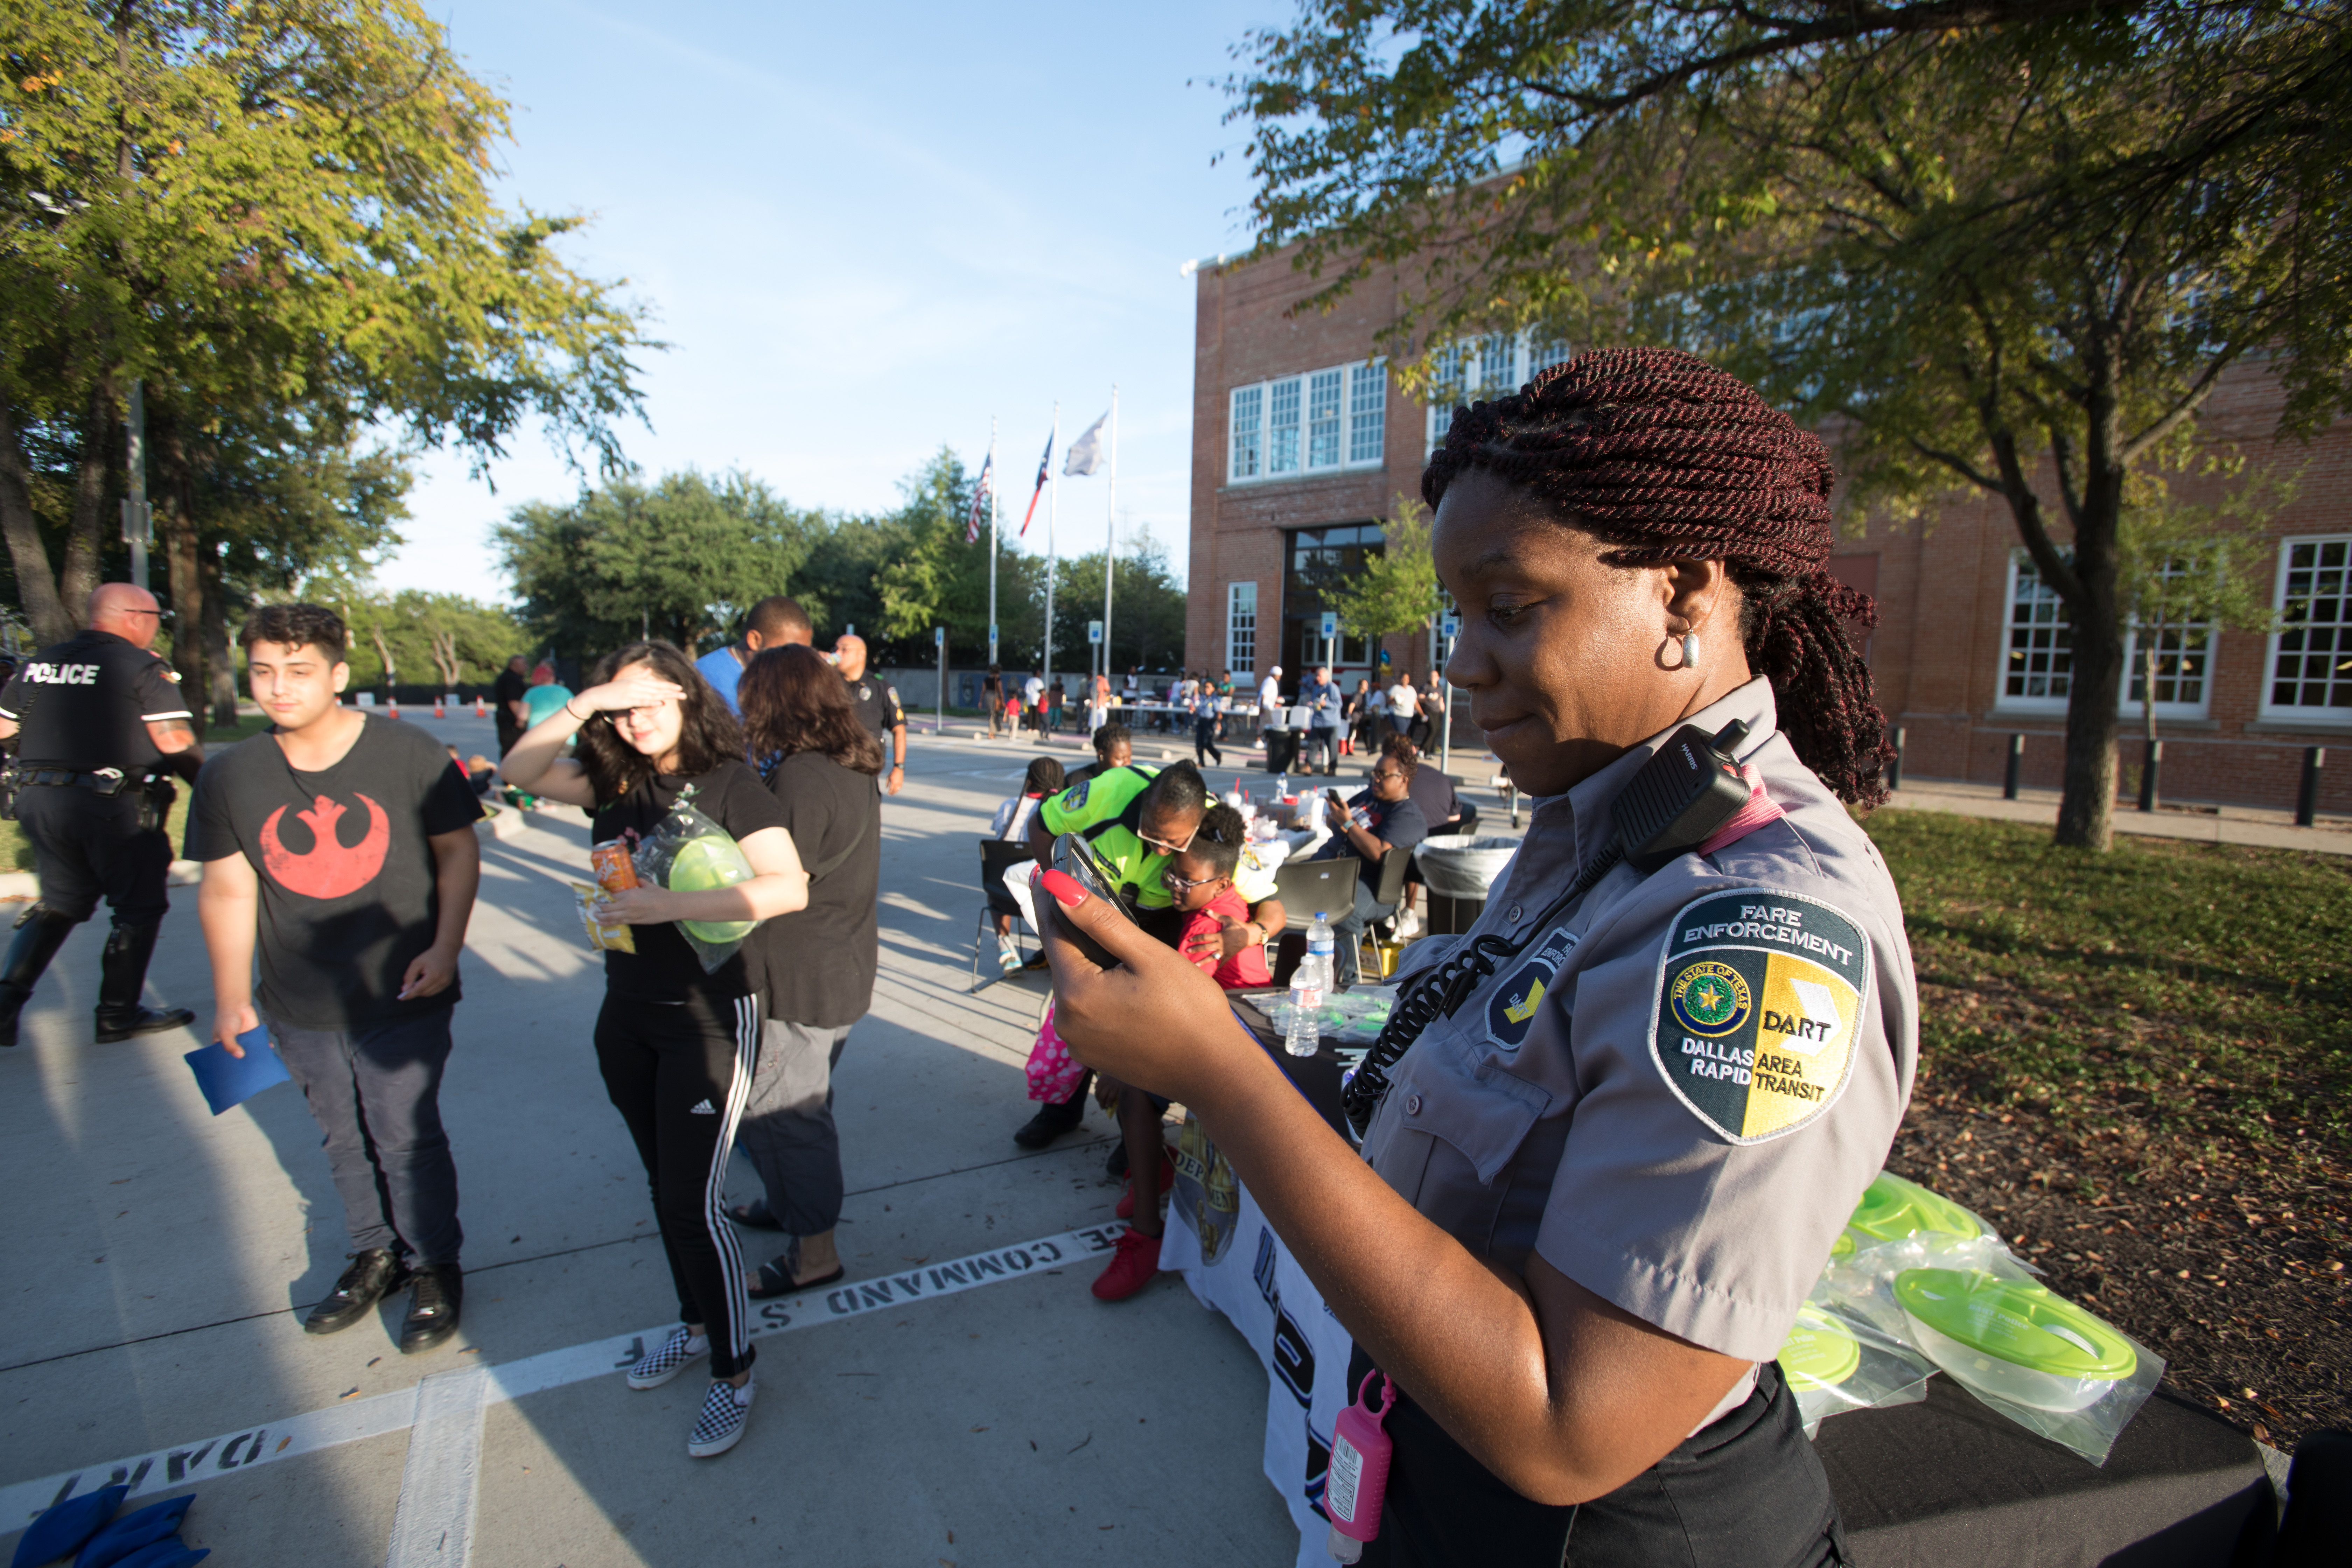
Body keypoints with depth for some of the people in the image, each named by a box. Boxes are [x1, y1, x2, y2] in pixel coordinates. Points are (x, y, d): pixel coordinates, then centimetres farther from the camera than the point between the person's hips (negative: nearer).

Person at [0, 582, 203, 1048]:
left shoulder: (40, 662, 11)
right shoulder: (143, 667, -10)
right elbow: (176, 740, -18)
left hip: (39, 800, 7)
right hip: (113, 805, -7)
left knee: (59, 903, 22)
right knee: (139, 906, 7)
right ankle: (119, 1014, 12)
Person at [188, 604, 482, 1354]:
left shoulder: (407, 752, -9)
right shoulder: (229, 775, 0)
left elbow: (458, 849, -3)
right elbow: (226, 889, 5)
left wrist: (445, 946, -11)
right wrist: (231, 999, 7)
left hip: (402, 997, -3)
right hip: (299, 1007, 4)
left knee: (406, 1136, 4)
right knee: (345, 1140, 18)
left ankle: (435, 1266, 25)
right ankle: (374, 1254, 39)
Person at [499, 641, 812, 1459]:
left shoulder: (729, 784, -15)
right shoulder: (615, 784, 4)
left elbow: (789, 888, -25)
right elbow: (521, 770, -1)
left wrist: (669, 904, -30)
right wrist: (582, 704, -14)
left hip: (710, 1016, -7)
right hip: (627, 1015, 7)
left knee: (692, 1201, -3)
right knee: (664, 1186, 20)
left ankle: (733, 1374, 17)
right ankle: (695, 1323, 41)